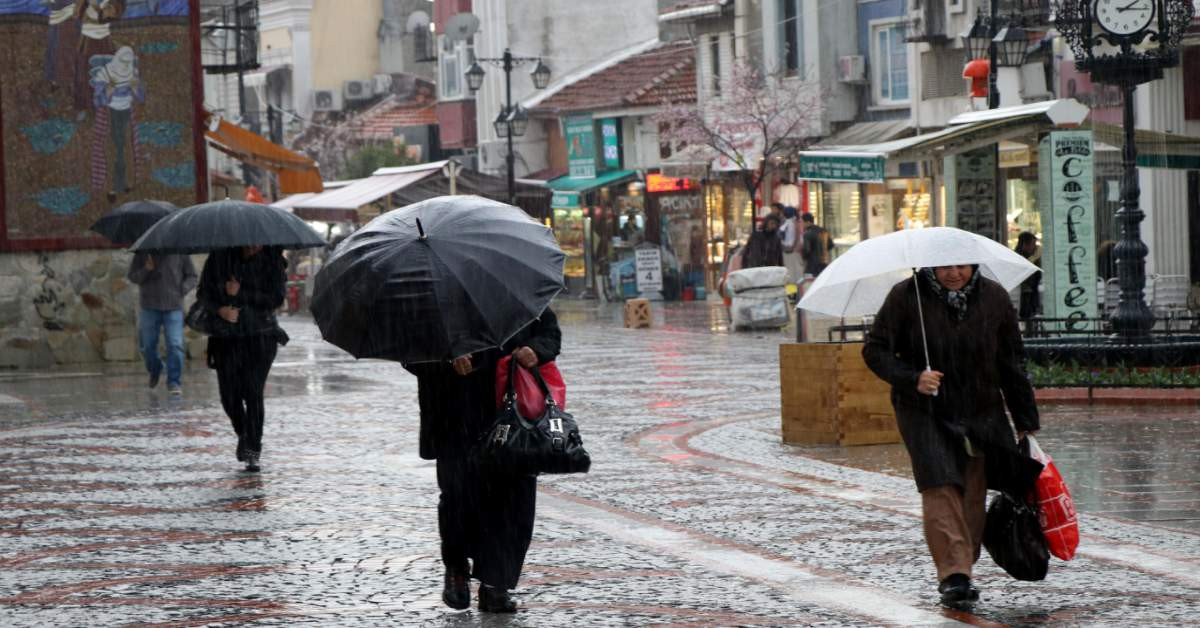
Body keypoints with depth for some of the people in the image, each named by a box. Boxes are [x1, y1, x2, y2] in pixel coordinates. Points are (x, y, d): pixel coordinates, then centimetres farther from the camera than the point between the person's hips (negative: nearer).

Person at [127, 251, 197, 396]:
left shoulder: (180, 252, 1)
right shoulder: (143, 252, 3)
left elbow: (192, 277, 9)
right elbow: (131, 276, 3)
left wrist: (181, 290, -9)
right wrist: (146, 270, -16)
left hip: (173, 308, -1)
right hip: (149, 308, 1)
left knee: (175, 345, -11)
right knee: (146, 346, 9)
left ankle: (174, 382, -2)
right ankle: (154, 370, 38)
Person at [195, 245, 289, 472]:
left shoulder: (272, 260, -2)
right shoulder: (219, 257, 1)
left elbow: (276, 299, -9)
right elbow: (203, 292, 5)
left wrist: (241, 293, -15)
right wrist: (220, 309, -14)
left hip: (260, 336, -2)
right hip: (226, 336, 2)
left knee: (253, 392, -12)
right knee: (229, 395, -1)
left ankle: (253, 450, -5)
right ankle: (243, 434, 29)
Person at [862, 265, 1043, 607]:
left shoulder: (994, 297, 3)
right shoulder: (906, 296, -6)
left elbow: (1013, 363, 9)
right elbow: (875, 349, -3)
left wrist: (1026, 421, 10)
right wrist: (912, 379, -20)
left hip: (982, 412, 3)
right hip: (925, 414, -3)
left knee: (973, 495, 1)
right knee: (941, 489, -16)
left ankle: (962, 571, 12)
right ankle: (953, 575, -21)